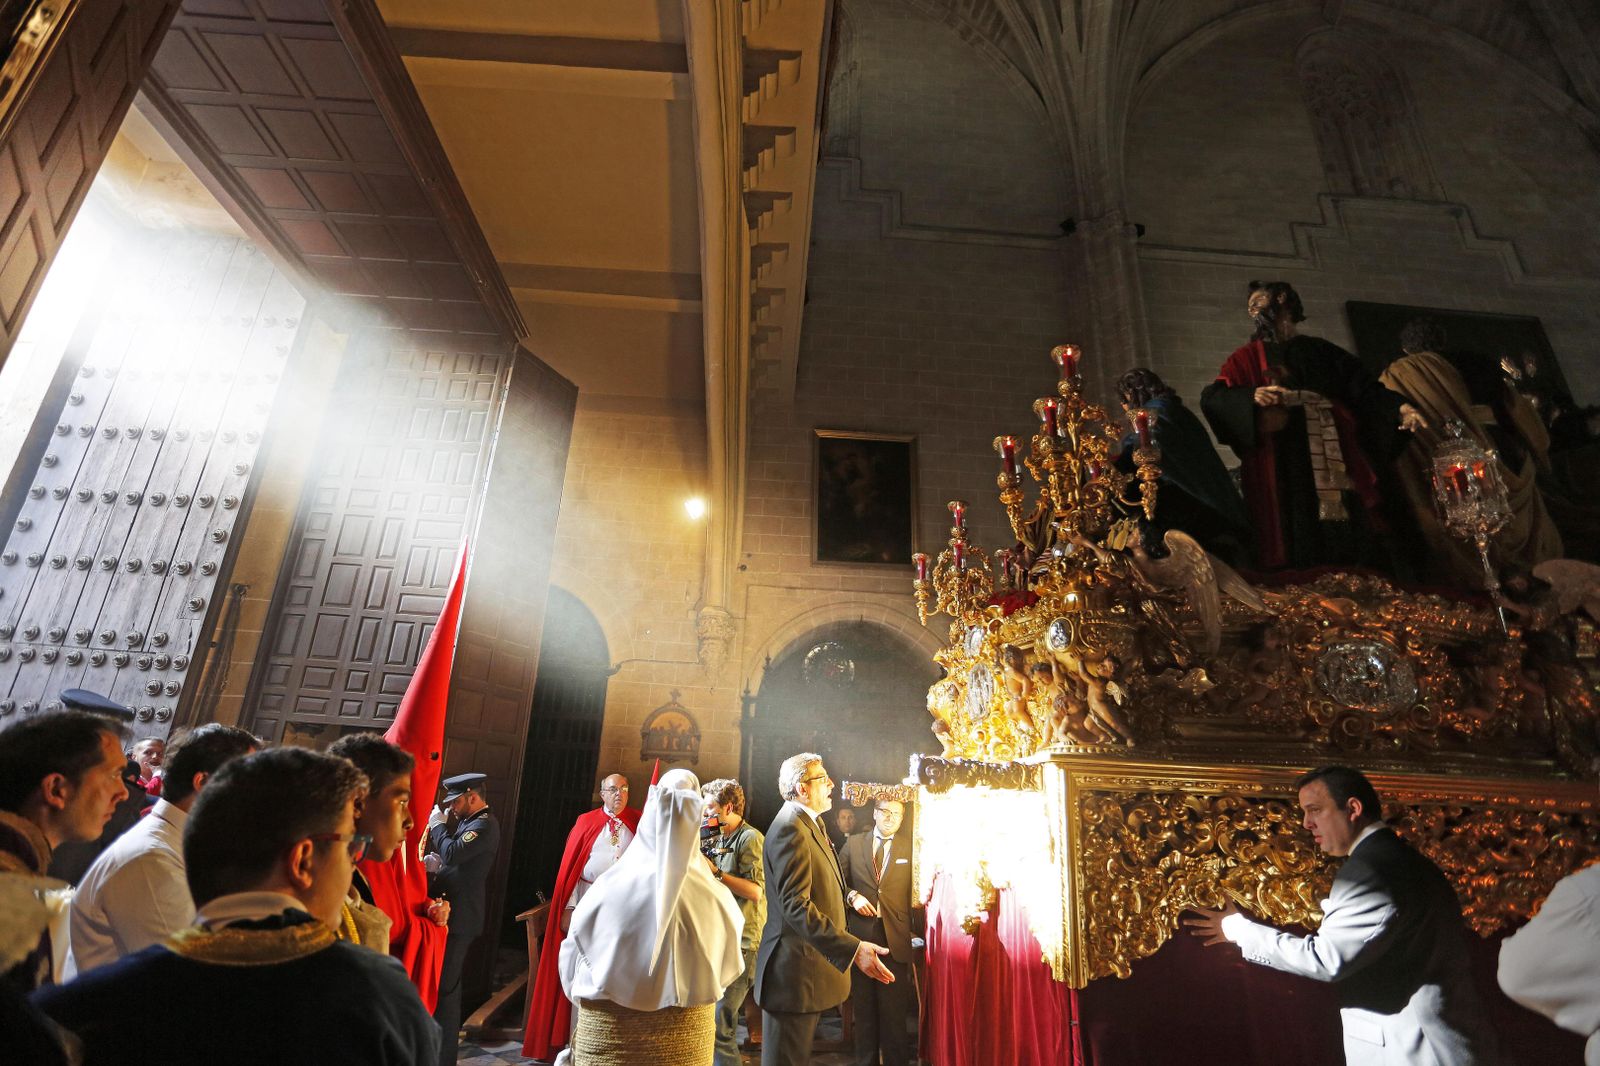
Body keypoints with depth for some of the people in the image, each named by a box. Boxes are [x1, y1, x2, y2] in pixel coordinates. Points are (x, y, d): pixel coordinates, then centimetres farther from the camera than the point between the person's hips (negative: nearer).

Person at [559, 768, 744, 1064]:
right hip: (686, 1038, 1)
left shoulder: (607, 888, -22)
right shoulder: (714, 897, -20)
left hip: (606, 1034, -1)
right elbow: (727, 968, -1)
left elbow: (572, 965, -6)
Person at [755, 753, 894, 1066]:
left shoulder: (811, 824, 13)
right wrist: (853, 948, -31)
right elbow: (796, 906, -29)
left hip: (811, 963, 10)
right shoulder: (790, 829, -21)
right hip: (794, 969, -10)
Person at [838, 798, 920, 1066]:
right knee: (863, 1006, 13)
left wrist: (918, 932, -1)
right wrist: (852, 896, -9)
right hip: (860, 934, 1)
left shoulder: (910, 847, 2)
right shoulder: (853, 843, 5)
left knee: (894, 1008, 5)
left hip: (895, 937, -1)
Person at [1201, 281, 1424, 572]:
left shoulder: (1323, 351, 22)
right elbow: (1212, 398, 0)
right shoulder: (1247, 358, 16)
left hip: (1340, 468, 3)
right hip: (1283, 474, -2)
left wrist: (1399, 407, -8)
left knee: (1358, 550, -6)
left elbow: (1365, 388, 11)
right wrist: (1251, 396, -20)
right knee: (1301, 554, -12)